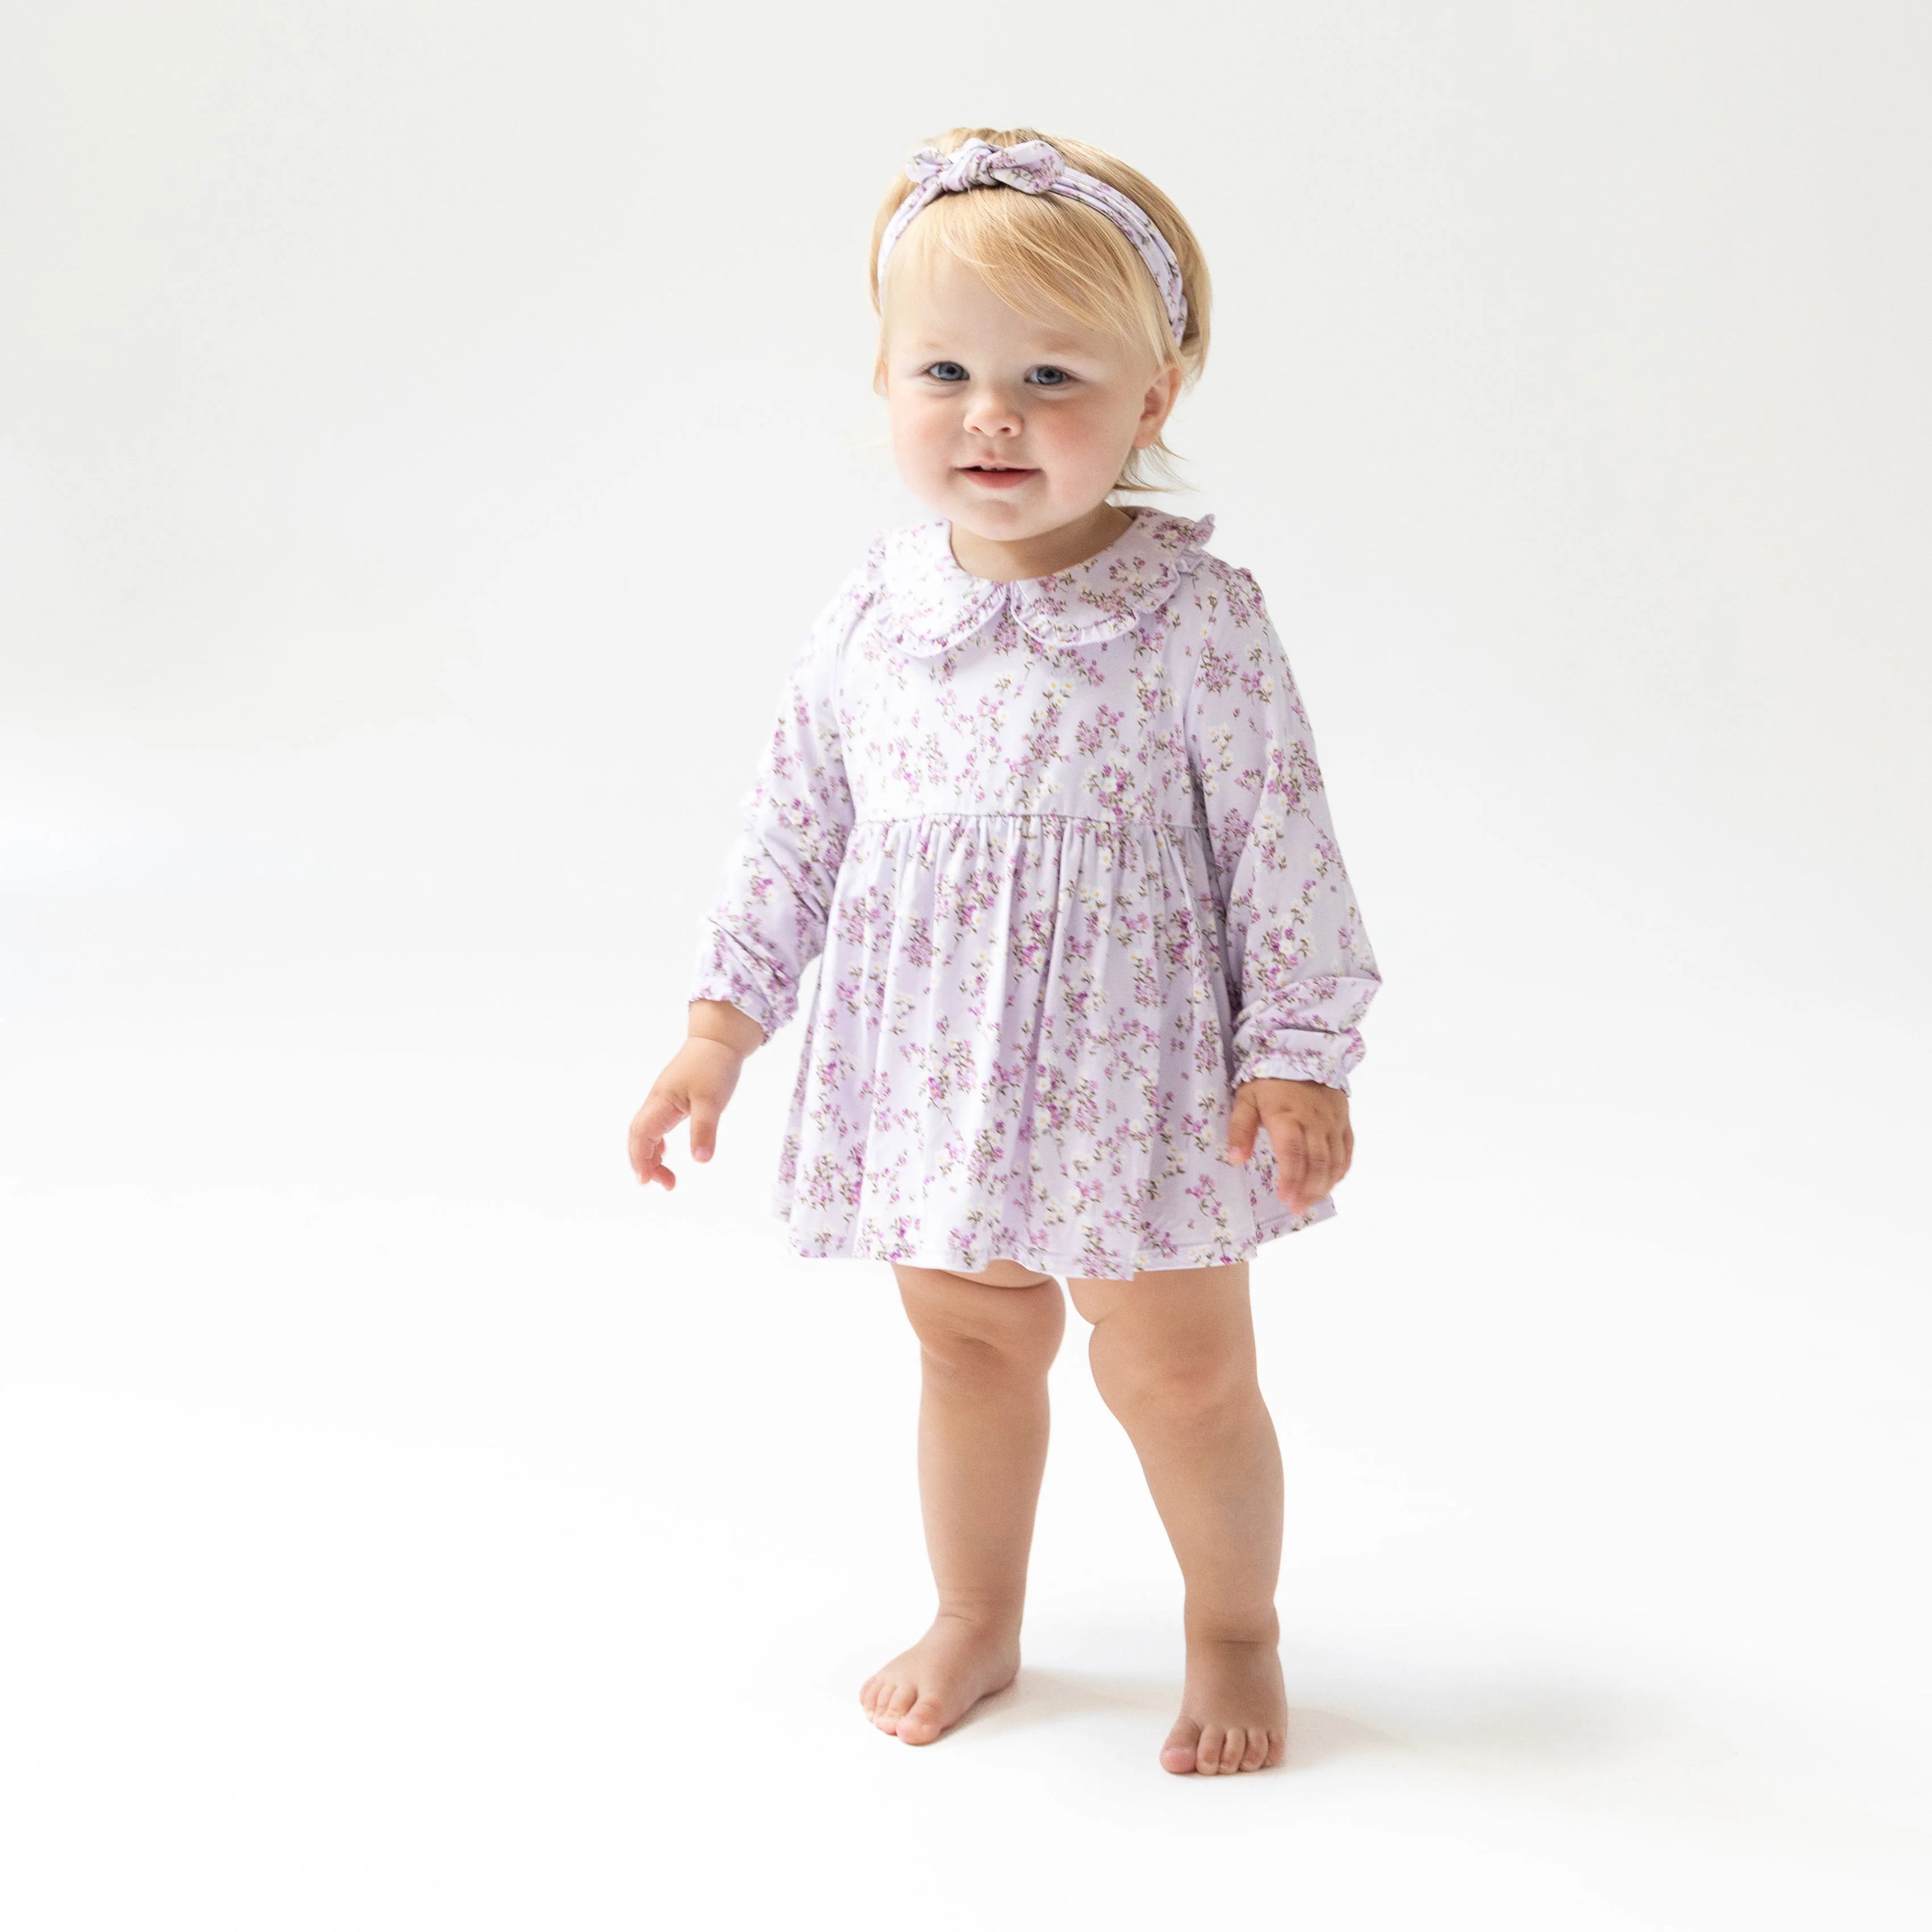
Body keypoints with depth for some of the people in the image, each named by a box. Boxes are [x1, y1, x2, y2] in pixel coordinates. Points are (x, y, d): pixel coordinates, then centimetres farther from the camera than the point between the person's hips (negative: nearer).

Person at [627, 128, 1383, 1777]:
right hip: (931, 1065, 4)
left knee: (1181, 1372, 8)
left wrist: (1303, 1056, -12)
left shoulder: (1195, 616, -15)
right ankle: (977, 1619, 40)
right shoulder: (874, 613, -3)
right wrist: (722, 1026, 5)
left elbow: (1280, 841, -11)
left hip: (1139, 1065, -4)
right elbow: (795, 824, 6)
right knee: (968, 1339, 19)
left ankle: (1236, 1635, 34)